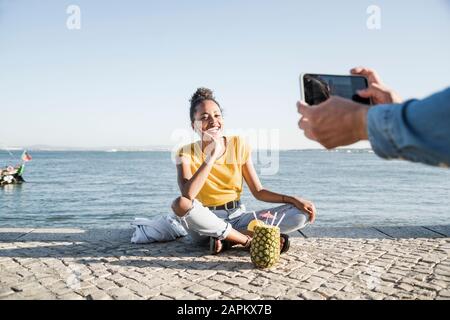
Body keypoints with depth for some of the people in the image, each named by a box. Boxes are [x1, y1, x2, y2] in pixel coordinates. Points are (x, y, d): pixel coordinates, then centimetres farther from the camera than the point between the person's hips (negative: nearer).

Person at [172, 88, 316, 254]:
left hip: (237, 217, 3)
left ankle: (225, 238, -18)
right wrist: (212, 156, -26)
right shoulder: (186, 153, -7)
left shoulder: (238, 145, 0)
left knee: (302, 214, -13)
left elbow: (258, 191, 2)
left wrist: (293, 199, -12)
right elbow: (187, 195, -26)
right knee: (180, 204, -36)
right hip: (205, 223, -2)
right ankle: (249, 239, -23)